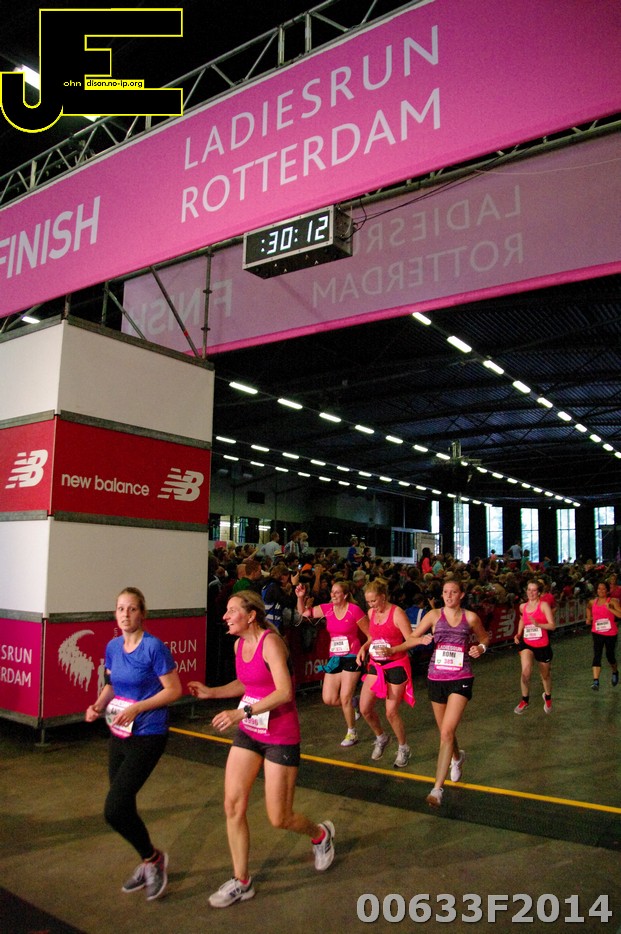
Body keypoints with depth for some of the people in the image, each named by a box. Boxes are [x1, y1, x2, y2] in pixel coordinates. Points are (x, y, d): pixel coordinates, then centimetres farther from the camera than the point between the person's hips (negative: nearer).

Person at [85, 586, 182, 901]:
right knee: (122, 805, 14)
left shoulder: (154, 647, -17)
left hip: (148, 736, -7)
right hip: (119, 734, 7)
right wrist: (99, 704, -3)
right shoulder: (113, 647, 3)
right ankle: (148, 863, 38)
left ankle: (153, 858, 18)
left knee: (114, 809, -9)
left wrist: (136, 708, -21)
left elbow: (174, 690, -15)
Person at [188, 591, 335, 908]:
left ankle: (320, 834, 36)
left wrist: (242, 712, -33)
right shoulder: (239, 644, 2)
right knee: (233, 805, 3)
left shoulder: (270, 641, -21)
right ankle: (241, 881, 21)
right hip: (248, 732, 7)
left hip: (280, 736, -7)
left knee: (278, 818, 4)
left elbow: (284, 692, -28)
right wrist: (212, 692, 5)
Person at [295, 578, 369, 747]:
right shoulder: (327, 609, 0)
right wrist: (300, 597, -13)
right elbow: (303, 612, 4)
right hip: (334, 658, 5)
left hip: (352, 657, -5)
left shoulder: (354, 610, -14)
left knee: (345, 698, -3)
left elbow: (370, 634, -7)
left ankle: (352, 733, 20)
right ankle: (351, 703, 34)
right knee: (328, 699, 2)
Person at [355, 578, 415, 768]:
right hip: (376, 666, 6)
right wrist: (364, 647, 0)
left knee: (391, 712, -2)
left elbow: (411, 641, -17)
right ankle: (381, 738, 30)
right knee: (365, 708, 2)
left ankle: (403, 749, 23)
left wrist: (392, 650, -31)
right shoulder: (371, 613, 4)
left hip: (396, 666, -6)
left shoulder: (397, 613, -16)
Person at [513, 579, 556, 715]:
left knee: (545, 674, 17)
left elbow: (552, 625, -18)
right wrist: (518, 634, 9)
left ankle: (547, 697, 48)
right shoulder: (523, 606, 1)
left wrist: (538, 624, -34)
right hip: (526, 644, 2)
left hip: (542, 645, -2)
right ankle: (525, 701, -1)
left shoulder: (544, 605, -11)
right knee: (526, 671, -22)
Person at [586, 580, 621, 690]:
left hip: (611, 633, -2)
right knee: (597, 655, -11)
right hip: (597, 633, 2)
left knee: (610, 655, 13)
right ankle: (596, 682, -16)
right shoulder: (592, 602, 2)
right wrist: (589, 618, 15)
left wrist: (610, 608, -30)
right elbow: (588, 607, 27)